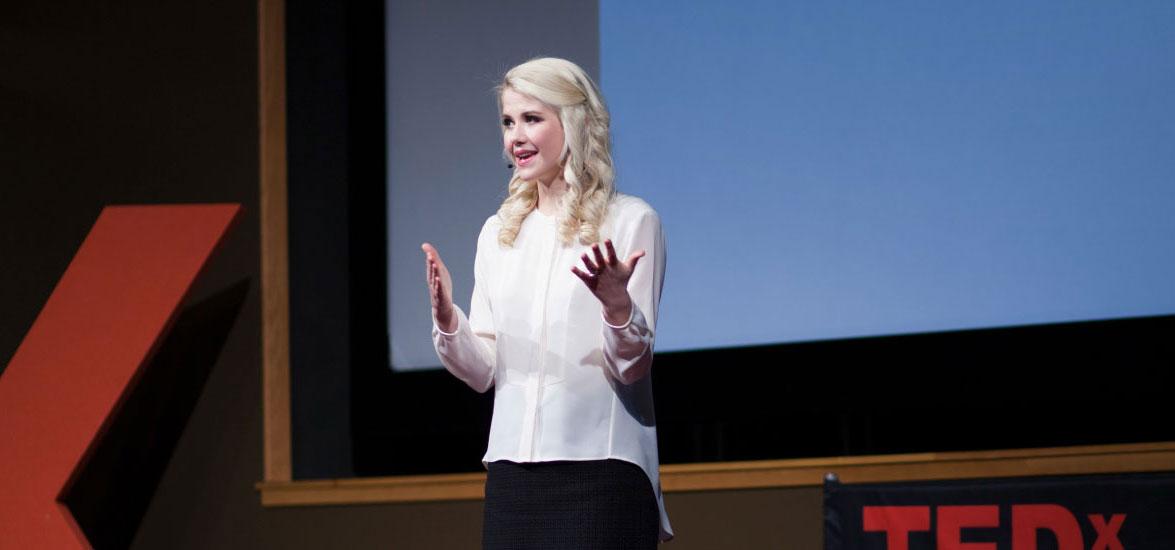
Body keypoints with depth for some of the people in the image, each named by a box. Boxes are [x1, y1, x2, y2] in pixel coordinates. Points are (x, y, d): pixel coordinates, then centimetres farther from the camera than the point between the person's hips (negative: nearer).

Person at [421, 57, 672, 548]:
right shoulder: (498, 233, 13)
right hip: (512, 471, 4)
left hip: (600, 471, -4)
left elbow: (632, 368, -5)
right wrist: (446, 317, -8)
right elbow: (482, 372, 10)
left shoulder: (630, 221, -2)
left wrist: (617, 304, -24)